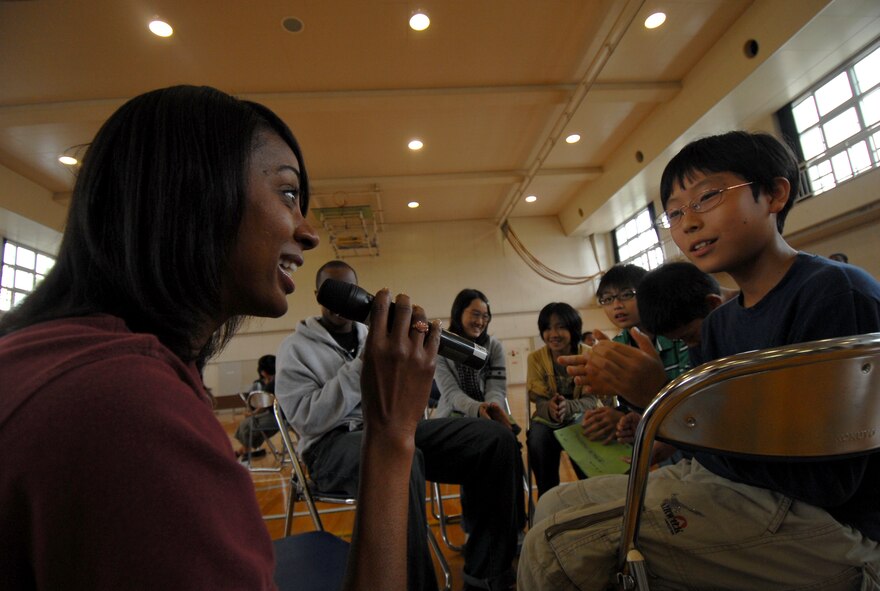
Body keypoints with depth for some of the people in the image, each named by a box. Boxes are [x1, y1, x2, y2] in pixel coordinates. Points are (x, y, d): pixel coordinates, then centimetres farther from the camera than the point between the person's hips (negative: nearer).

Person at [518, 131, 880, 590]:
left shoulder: (838, 291, -16)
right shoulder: (720, 321, 7)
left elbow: (828, 480, -22)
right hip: (721, 482, 8)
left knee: (555, 545, -21)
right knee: (554, 504, 8)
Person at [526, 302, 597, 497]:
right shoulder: (536, 358, -9)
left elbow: (590, 400, -15)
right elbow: (539, 401, -11)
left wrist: (568, 407, -40)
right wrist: (549, 408, -39)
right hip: (548, 419, 1)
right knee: (537, 440, -32)